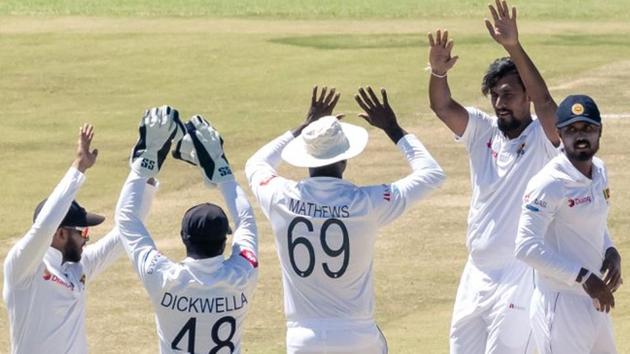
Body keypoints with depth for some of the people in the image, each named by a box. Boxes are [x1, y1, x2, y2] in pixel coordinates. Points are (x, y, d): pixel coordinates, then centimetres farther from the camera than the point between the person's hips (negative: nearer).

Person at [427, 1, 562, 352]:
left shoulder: (543, 138, -9)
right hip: (477, 274, 6)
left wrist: (514, 47, -39)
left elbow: (544, 100, -27)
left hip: (520, 276, -6)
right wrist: (438, 71, -30)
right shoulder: (482, 131, 6)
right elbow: (443, 106, -8)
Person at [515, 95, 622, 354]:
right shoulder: (549, 184, -17)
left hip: (594, 303, 9)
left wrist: (610, 252, 2)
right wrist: (583, 277, -24)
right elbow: (526, 247, -23)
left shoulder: (599, 171, 9)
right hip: (561, 308, -9)